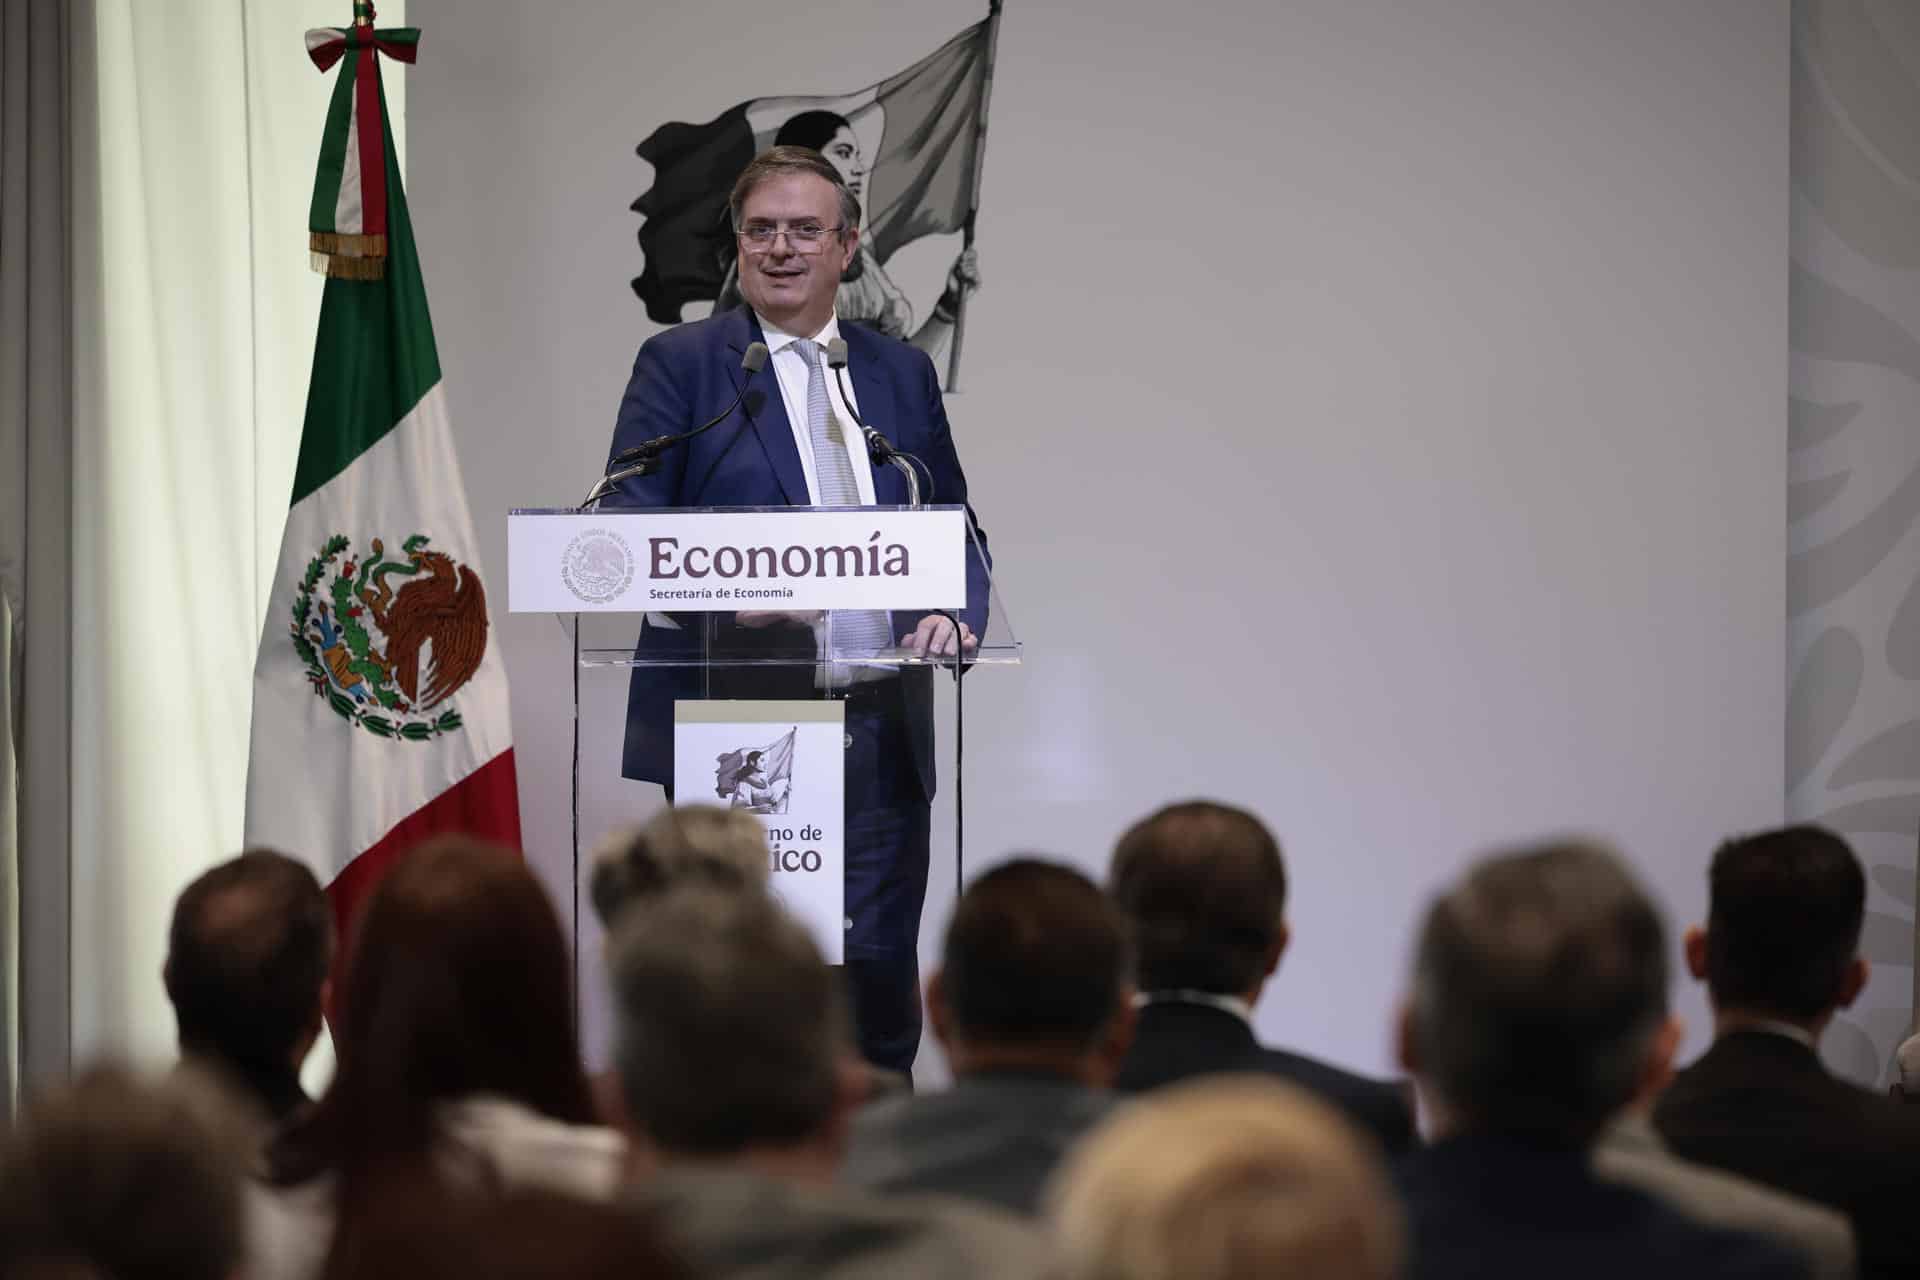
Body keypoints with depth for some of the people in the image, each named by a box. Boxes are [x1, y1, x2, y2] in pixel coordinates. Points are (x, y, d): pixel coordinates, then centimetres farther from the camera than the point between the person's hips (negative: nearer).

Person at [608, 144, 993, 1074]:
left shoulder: (902, 373, 16)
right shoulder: (679, 363, 3)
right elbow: (628, 531, -3)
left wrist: (953, 615, -4)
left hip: (882, 727, 4)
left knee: (879, 979, 2)